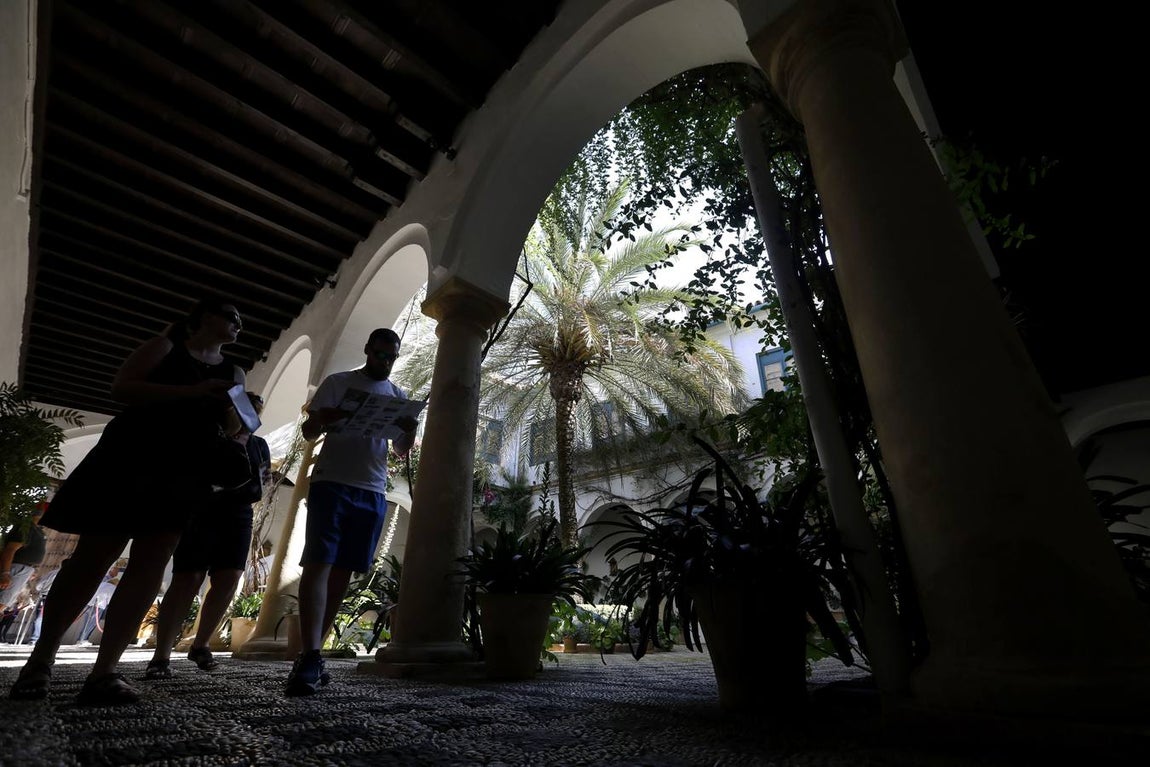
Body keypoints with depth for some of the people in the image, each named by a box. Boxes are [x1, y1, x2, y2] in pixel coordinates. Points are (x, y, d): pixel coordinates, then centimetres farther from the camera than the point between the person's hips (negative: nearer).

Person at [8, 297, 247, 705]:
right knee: (92, 557, -1)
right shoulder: (164, 346, 7)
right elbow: (122, 388, -5)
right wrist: (191, 392, -17)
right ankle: (41, 657, 18)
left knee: (150, 566, -5)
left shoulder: (234, 373, 18)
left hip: (185, 472, 3)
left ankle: (103, 671, -4)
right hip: (131, 456, -3)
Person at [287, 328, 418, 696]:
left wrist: (410, 432, -8)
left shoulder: (398, 395, 16)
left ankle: (312, 652, 15)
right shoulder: (337, 382, 6)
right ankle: (309, 656, -11)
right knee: (319, 564, -12)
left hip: (373, 492, 4)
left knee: (343, 572, 5)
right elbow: (308, 432, 2)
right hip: (332, 484, -3)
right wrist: (322, 420, -22)